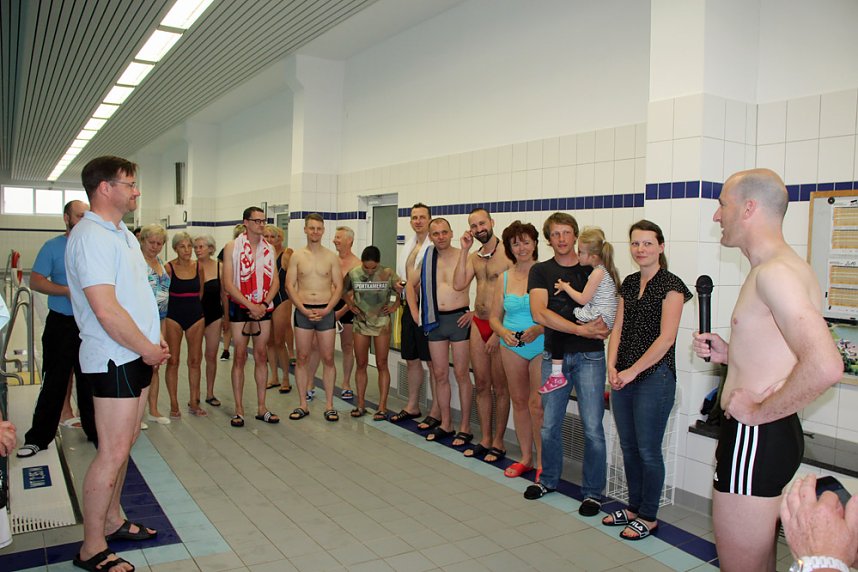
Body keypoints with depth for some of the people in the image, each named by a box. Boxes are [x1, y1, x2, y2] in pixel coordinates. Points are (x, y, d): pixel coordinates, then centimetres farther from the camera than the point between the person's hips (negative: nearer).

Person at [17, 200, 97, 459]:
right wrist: (68, 291, -19)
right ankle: (38, 438, 13)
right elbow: (35, 281, -8)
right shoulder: (52, 247, -1)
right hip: (61, 323, -3)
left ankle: (94, 431, 24)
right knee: (54, 382, 1)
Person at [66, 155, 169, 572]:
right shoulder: (91, 236, -17)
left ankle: (112, 521, 32)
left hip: (136, 355, 10)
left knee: (124, 443, 17)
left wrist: (154, 340, 11)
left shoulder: (122, 233, 14)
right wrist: (147, 349, -15)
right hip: (114, 359, -10)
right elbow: (106, 308, -24)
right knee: (113, 452, -3)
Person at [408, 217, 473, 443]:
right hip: (435, 321, 5)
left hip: (459, 319, -5)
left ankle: (465, 427, 10)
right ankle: (445, 424, 22)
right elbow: (411, 286, 21)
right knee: (440, 375, 10)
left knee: (461, 374, 0)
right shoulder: (426, 259, 8)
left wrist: (474, 311, -11)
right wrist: (415, 313, 12)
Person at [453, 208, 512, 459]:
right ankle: (485, 440, 23)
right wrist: (464, 250, -6)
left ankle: (498, 442, 17)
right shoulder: (473, 257, 10)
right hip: (478, 324, 6)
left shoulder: (508, 254, -12)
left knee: (500, 387, 5)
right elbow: (459, 284, -4)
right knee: (481, 385, 12)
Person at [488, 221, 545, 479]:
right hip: (512, 346, 5)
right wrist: (504, 333, -8)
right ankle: (526, 458, 26)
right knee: (519, 401, 12)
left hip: (541, 346, -5)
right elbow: (494, 317, 12)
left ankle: (542, 462, 8)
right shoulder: (505, 278, 8)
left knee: (537, 404, -7)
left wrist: (538, 329, -24)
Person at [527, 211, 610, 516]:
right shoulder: (540, 271, 5)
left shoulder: (594, 269, 5)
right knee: (549, 425, 9)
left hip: (588, 355, -1)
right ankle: (549, 479, 31)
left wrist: (605, 327, -14)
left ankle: (593, 492, 14)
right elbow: (539, 313, -9)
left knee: (592, 427, -2)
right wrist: (580, 329, -17)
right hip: (554, 354, 1)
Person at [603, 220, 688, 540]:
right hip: (623, 378, 7)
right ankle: (634, 508, 31)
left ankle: (648, 517, 20)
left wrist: (632, 371, -15)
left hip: (654, 376, -6)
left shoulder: (670, 285, -9)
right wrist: (612, 367, -3)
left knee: (648, 450, 3)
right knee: (628, 447, 15)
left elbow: (666, 338, -15)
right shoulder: (629, 283, 11)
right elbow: (618, 328, 10)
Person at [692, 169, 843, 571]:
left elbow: (825, 366, -32)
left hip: (755, 439, -11)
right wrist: (729, 354, 10)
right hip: (773, 434, 11)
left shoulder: (774, 272, -20)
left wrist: (758, 412, -21)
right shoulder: (785, 267, 14)